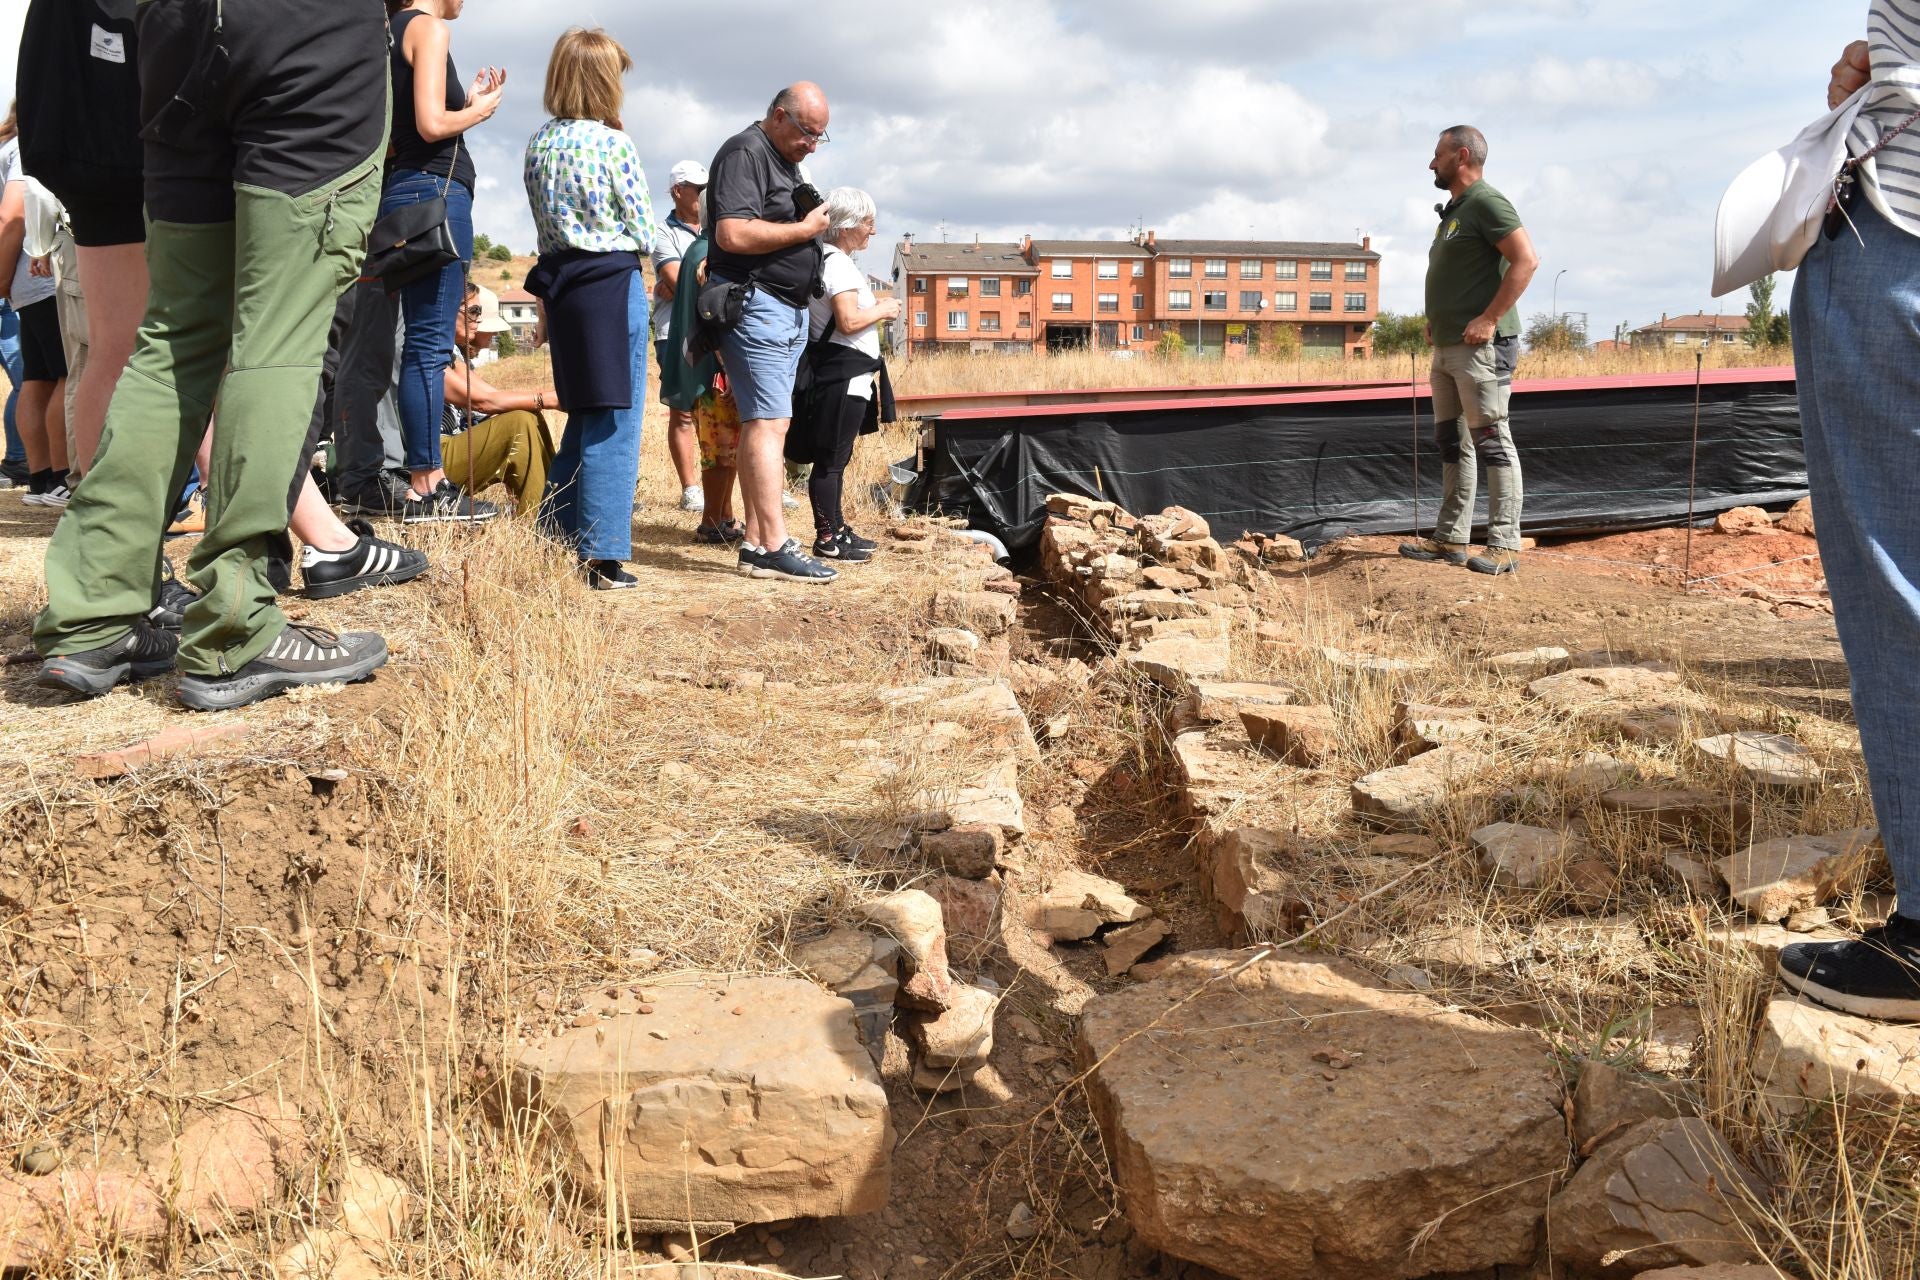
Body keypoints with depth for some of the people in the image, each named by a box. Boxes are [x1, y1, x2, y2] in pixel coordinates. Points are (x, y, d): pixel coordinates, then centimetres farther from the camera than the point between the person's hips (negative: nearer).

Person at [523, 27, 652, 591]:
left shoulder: (538, 143, 9)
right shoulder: (613, 143, -10)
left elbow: (548, 222, 14)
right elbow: (643, 231, -6)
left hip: (560, 284, 7)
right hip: (612, 285, -7)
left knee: (584, 417, 17)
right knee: (615, 423, -3)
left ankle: (554, 540, 21)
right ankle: (602, 558, -3)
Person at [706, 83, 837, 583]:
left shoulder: (787, 161, 22)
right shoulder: (744, 154, -10)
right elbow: (733, 235, -22)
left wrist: (814, 220, 14)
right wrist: (804, 229, -15)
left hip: (789, 311, 10)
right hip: (755, 306, -10)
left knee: (762, 425, 7)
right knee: (768, 423, -15)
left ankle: (756, 543, 7)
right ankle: (774, 546, -18)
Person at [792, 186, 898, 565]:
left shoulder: (832, 260, 18)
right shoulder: (838, 264, -14)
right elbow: (848, 321, -24)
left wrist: (875, 306, 13)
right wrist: (883, 309, -10)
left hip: (847, 376, 11)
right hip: (842, 375, -11)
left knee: (835, 458, 16)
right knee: (831, 459, -6)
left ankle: (836, 529, 24)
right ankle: (827, 538, -3)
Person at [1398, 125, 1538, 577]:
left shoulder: (1486, 202, -9)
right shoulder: (1454, 211, 20)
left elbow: (1526, 260, -19)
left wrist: (1488, 319, -22)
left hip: (1481, 347, -10)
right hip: (1447, 348, 10)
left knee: (1490, 441, -9)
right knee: (1452, 442, 12)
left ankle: (1504, 545, -8)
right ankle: (1451, 539, 18)